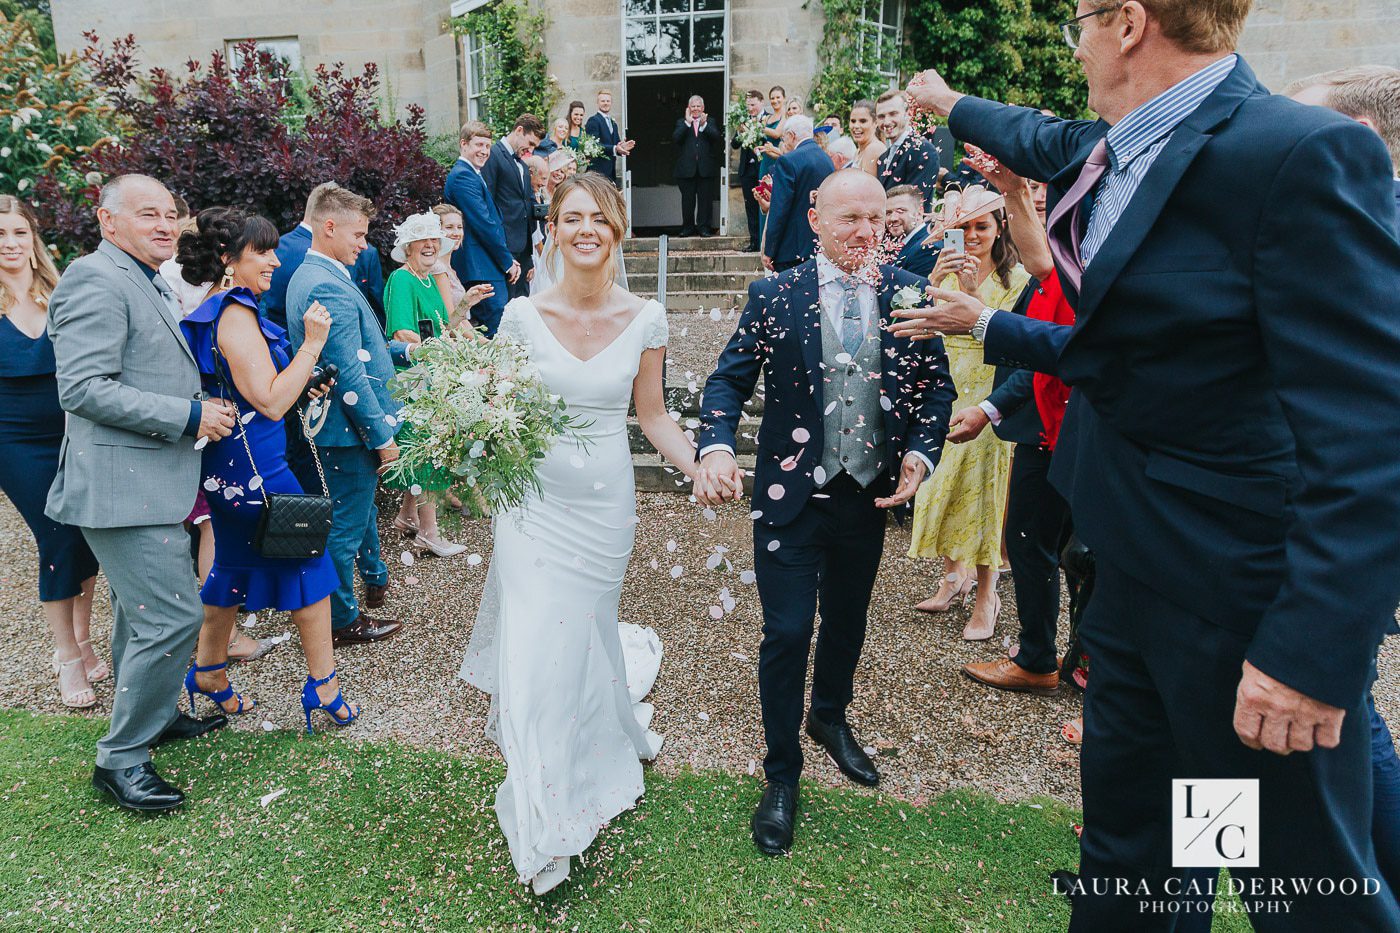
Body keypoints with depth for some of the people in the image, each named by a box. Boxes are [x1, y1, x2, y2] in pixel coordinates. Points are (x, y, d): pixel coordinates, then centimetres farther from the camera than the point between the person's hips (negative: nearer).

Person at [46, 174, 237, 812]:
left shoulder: (149, 283, 18)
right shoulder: (95, 278, -14)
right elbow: (84, 389, -22)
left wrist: (206, 409, 14)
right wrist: (189, 416, -21)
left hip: (148, 482, 11)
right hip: (125, 486, -11)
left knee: (141, 613, 22)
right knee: (174, 617, -9)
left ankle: (151, 716, 40)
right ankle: (121, 759, 7)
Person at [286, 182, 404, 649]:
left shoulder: (305, 275, 10)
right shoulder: (330, 287, -24)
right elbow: (349, 375, -26)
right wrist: (382, 436, -20)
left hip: (335, 423, 11)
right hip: (350, 429, -11)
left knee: (360, 503, 27)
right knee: (346, 522, 4)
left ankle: (374, 575, 48)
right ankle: (342, 620, 19)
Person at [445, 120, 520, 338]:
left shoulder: (473, 175, 21)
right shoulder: (463, 176, -12)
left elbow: (494, 220, 22)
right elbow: (484, 225, -17)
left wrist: (509, 259, 14)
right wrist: (508, 262, -11)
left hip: (485, 269, 11)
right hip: (483, 270, -11)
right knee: (496, 334, -12)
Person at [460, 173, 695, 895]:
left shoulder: (644, 320, -3)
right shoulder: (523, 314, -5)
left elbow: (652, 416, 5)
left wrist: (701, 468, -9)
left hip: (605, 503, 1)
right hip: (534, 498, 0)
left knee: (582, 636, 11)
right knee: (536, 649, -2)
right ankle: (546, 832, 15)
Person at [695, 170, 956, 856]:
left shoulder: (909, 293, -1)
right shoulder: (774, 296, -6)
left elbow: (937, 384, 6)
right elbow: (729, 381, -5)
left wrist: (920, 453, -10)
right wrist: (716, 447, -23)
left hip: (870, 493, 3)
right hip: (791, 496, -3)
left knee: (847, 620, 21)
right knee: (788, 632, -1)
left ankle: (831, 720, 50)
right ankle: (782, 776, 20)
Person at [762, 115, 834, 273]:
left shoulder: (788, 161, -11)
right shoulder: (827, 159, 11)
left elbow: (779, 211, -14)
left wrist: (769, 252, -10)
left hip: (793, 250, -7)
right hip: (822, 247, 7)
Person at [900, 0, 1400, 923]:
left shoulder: (1304, 153, -19)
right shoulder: (1112, 149, 5)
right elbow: (1041, 138, 29)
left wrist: (1312, 648, -26)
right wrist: (951, 103, 46)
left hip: (1244, 594, -8)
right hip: (1138, 566, 8)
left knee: (1305, 887, 10)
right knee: (1121, 831, 23)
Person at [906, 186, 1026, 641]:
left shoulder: (1016, 277, -2)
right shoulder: (946, 269, 7)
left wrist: (973, 293, -23)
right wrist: (935, 278, -24)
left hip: (990, 394, -3)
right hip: (946, 388, 3)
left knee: (981, 485, 0)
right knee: (943, 482, 9)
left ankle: (985, 595, 13)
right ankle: (955, 574, 29)